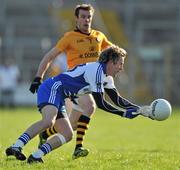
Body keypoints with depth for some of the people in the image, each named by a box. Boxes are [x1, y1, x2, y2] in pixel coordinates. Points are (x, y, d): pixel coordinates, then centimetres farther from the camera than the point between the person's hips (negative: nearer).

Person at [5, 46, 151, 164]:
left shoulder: (105, 76, 20)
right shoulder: (97, 70, -13)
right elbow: (101, 103, -13)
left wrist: (137, 109, 22)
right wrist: (125, 114, -7)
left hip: (58, 98, 11)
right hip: (52, 89, -11)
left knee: (68, 135, 6)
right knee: (48, 121, -36)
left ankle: (36, 156, -4)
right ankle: (16, 147, -42)